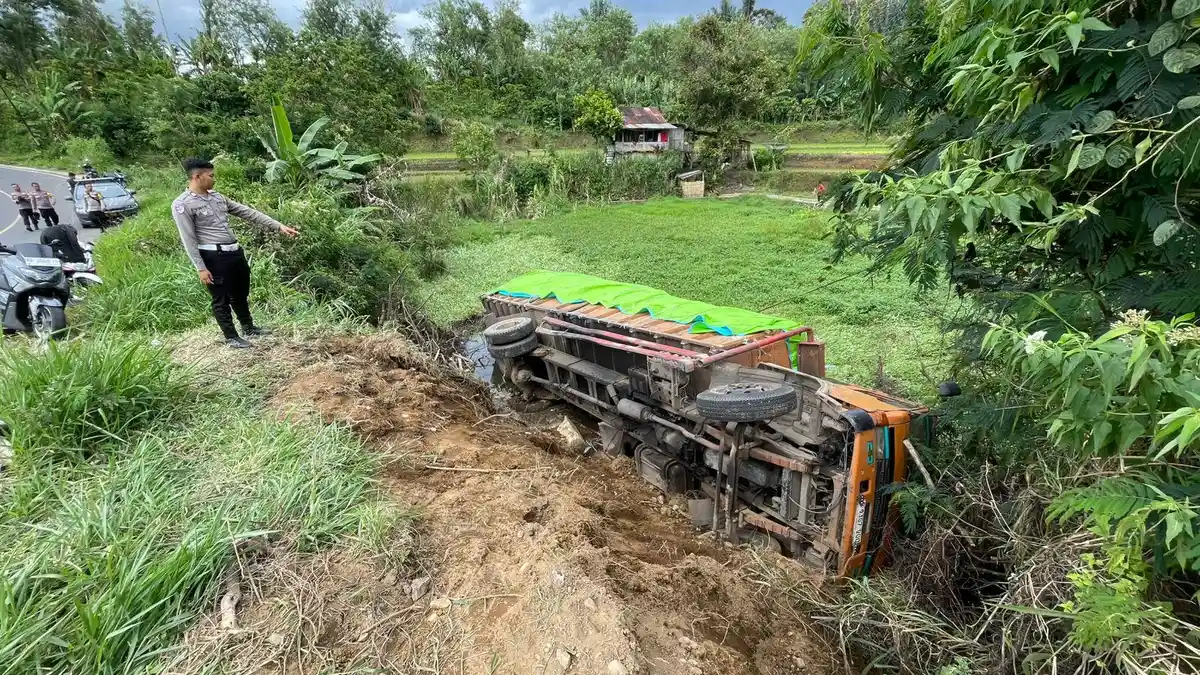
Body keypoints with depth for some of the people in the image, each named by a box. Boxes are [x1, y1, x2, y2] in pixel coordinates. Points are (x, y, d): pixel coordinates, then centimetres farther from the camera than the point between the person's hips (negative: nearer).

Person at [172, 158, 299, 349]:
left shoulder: (217, 196, 12)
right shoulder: (182, 205, -10)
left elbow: (247, 212, 12)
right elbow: (188, 240, -12)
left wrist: (278, 226, 8)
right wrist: (201, 268, -14)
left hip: (235, 251, 7)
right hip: (214, 256, -7)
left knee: (241, 294, 20)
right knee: (221, 299, 6)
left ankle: (249, 327, 37)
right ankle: (231, 337, 18)